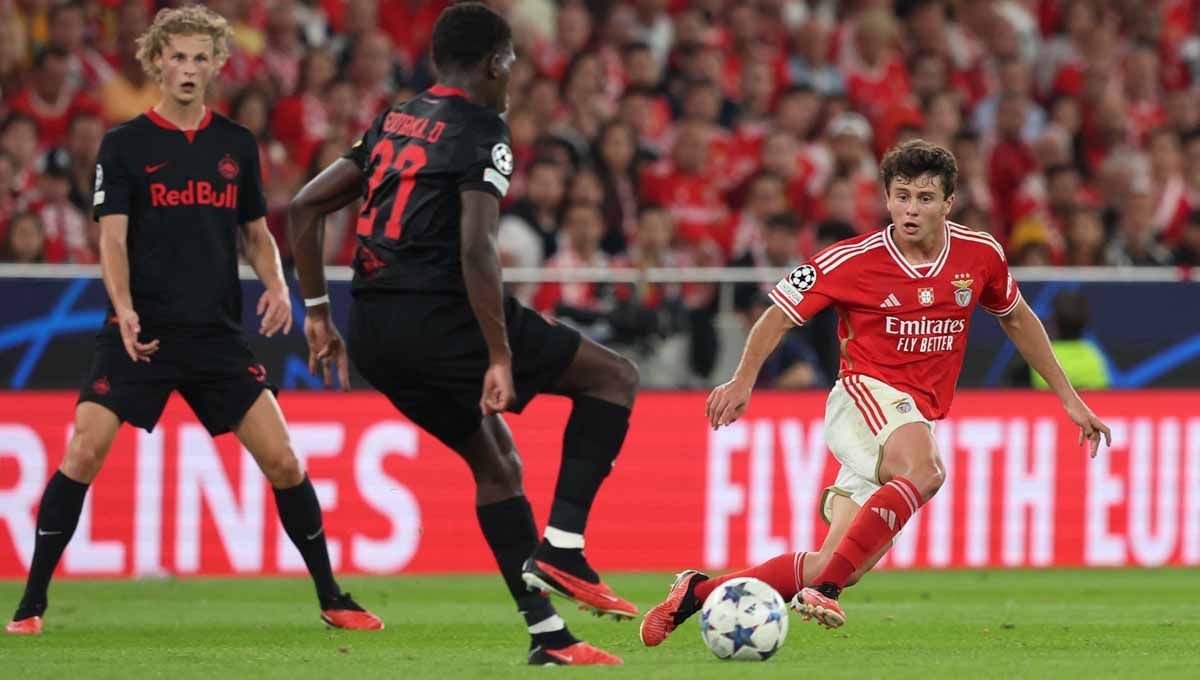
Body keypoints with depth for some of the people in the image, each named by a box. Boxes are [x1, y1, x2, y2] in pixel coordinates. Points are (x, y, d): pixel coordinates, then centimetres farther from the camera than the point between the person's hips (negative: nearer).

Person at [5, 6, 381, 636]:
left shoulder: (237, 145, 10)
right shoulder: (124, 145, 0)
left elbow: (257, 231, 18)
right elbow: (112, 236, -7)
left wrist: (276, 285, -2)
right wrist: (124, 309, -23)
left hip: (218, 333, 3)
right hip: (140, 332, -3)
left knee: (282, 459, -2)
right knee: (83, 453, -14)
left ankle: (331, 599, 12)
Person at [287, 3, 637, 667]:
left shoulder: (392, 122, 18)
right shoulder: (481, 131, -6)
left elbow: (304, 206, 18)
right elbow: (476, 249, -18)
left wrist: (317, 312, 22)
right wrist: (500, 357, -17)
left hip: (374, 335, 8)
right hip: (438, 314, -8)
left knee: (497, 462, 22)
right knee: (614, 376, 5)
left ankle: (546, 634, 18)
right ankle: (560, 548, -5)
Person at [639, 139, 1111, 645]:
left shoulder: (981, 256, 2)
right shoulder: (854, 261, -9)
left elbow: (1016, 319, 20)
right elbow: (779, 313, 2)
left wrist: (1067, 398, 20)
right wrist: (743, 381, -11)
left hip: (918, 421, 5)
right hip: (867, 395, -5)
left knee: (836, 570, -7)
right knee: (924, 472, -39)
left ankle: (699, 591, 7)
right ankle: (824, 588, -39)